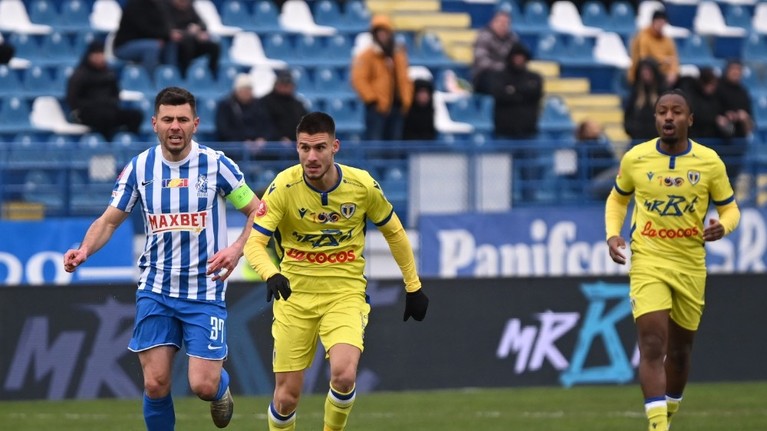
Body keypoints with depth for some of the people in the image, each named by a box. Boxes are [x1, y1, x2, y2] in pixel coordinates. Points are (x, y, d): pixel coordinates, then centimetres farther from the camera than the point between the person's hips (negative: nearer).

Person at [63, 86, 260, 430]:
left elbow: (258, 212, 0)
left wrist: (236, 248, -18)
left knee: (203, 386, -8)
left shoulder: (215, 164, -8)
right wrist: (85, 250, -12)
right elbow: (109, 220, 7)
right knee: (155, 383, -6)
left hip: (205, 290, -2)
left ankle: (222, 387, 29)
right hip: (155, 291, 2)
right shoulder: (139, 167, -1)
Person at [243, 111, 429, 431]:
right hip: (295, 294, 0)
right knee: (286, 395, 0)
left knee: (343, 375, -24)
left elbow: (394, 232, 8)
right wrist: (271, 274, -39)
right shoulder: (283, 187, -14)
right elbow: (254, 243, -18)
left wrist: (413, 287, 12)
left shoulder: (362, 185, -9)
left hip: (345, 293, 0)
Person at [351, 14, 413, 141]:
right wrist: (373, 100, -19)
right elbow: (359, 80, -14)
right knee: (374, 141, -12)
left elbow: (404, 79, 18)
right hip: (377, 108, -7)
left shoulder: (398, 55, 14)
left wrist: (406, 100, 4)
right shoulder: (366, 56, -7)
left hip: (396, 107, 7)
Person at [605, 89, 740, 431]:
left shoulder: (710, 162, -3)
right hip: (648, 264, -2)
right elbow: (617, 198, 15)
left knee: (680, 350, 14)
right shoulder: (635, 159, -3)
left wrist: (722, 226, -18)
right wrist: (613, 234, -2)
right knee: (652, 345, -17)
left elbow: (730, 209, 6)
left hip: (691, 267, 2)